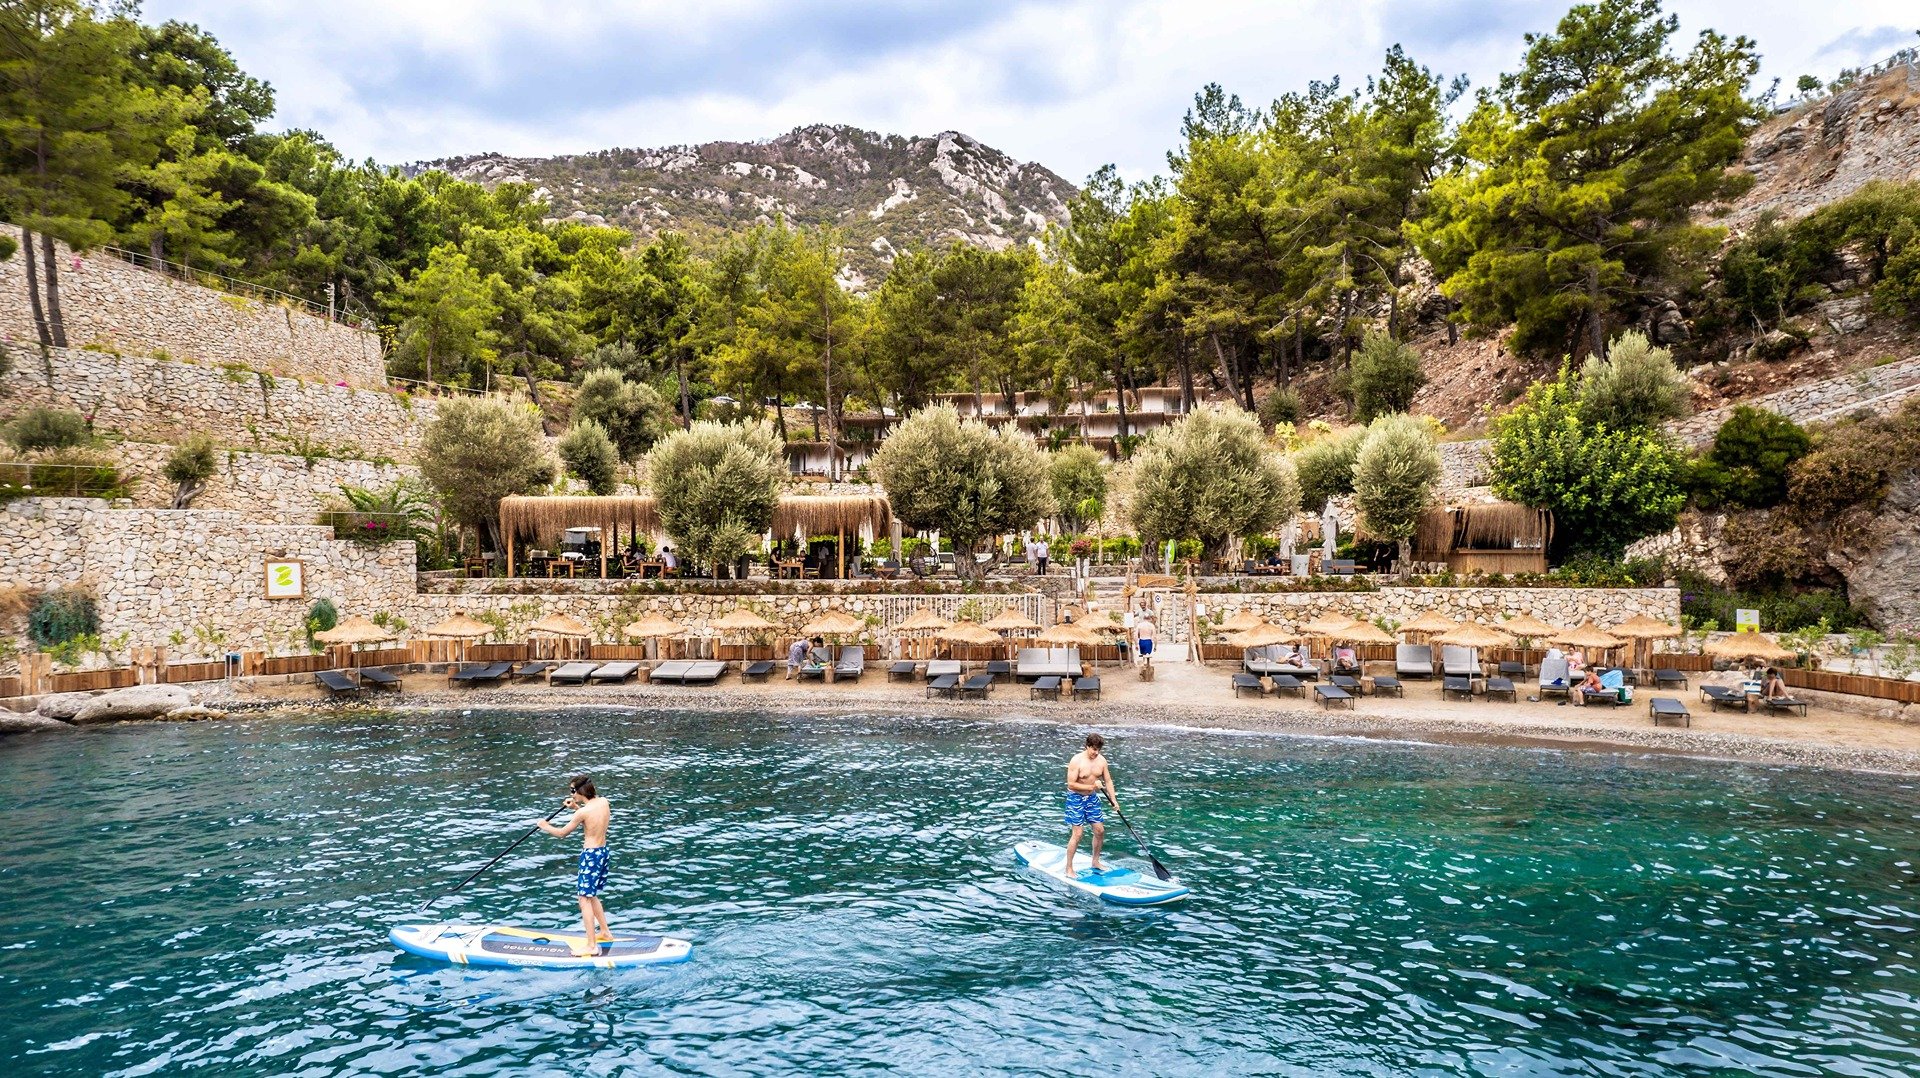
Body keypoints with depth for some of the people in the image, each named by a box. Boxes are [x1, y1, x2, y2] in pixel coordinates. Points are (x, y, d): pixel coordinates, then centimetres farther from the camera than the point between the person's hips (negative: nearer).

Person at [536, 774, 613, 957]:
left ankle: (591, 946, -1)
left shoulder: (583, 812, -19)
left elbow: (562, 833, -6)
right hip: (603, 852, 8)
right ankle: (605, 932, 32)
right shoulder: (604, 801, 0)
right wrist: (576, 808, 13)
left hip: (590, 855, -8)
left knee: (585, 899, -2)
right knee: (591, 896, 24)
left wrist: (545, 826, 11)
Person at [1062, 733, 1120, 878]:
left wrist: (1114, 800, -4)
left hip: (1092, 798, 6)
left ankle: (1095, 862, 27)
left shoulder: (1101, 760, -2)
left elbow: (1108, 781, 5)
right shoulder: (1077, 761, -20)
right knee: (1078, 833, -9)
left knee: (1100, 830, 7)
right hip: (1076, 798, -6)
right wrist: (1091, 787, -24)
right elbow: (1071, 784, -21)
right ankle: (1068, 868, 2)